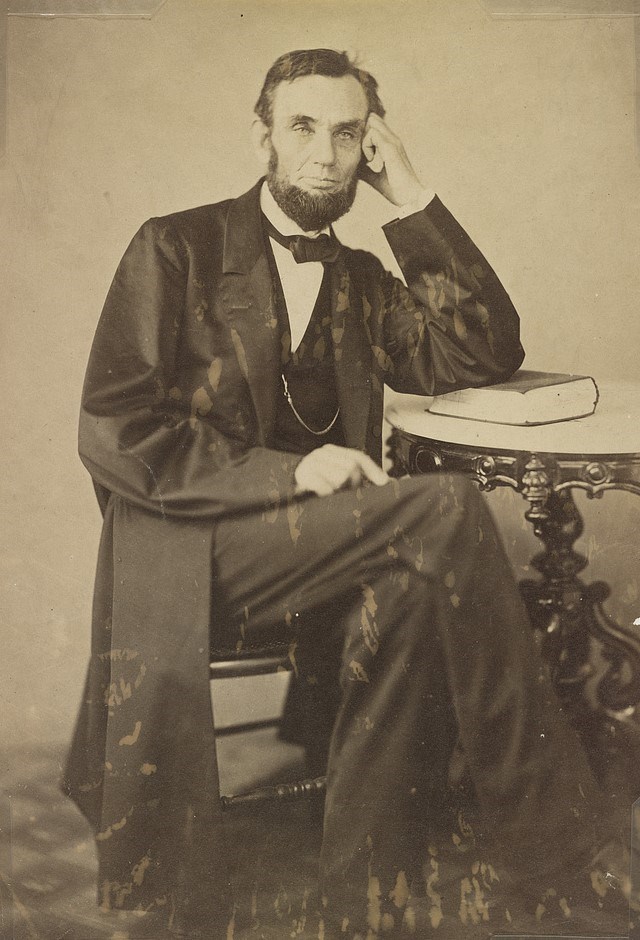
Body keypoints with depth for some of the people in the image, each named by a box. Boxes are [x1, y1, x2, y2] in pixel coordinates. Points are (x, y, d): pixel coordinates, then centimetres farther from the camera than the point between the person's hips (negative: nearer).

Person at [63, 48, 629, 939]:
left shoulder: (362, 282, 19)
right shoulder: (176, 249, 4)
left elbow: (489, 353, 6)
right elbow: (111, 433, -6)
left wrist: (412, 197, 3)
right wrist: (287, 473, -17)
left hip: (317, 556, 5)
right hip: (190, 549, -4)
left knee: (410, 595, -31)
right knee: (447, 510, -26)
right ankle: (544, 817, -16)